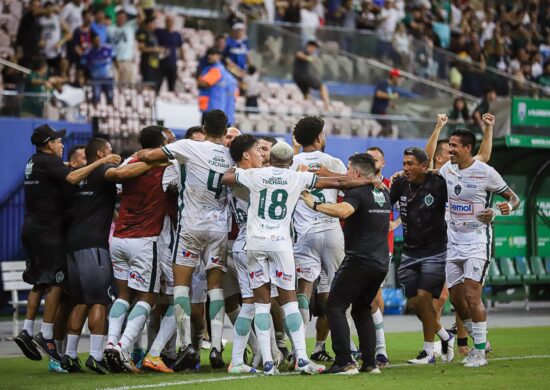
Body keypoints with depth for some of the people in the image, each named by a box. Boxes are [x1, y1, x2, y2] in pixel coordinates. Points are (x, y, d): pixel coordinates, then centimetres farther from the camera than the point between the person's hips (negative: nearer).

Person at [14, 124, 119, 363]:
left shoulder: (34, 162, 17)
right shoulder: (48, 162, -10)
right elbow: (72, 178, -25)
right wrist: (101, 162, -23)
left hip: (32, 228, 9)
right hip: (47, 229, -9)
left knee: (39, 282, 13)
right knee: (56, 281, -7)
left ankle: (27, 331, 8)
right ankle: (46, 335, -10)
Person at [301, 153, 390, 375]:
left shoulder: (357, 192, -11)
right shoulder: (383, 194, 15)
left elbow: (343, 211, -31)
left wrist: (315, 204, -23)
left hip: (359, 260, -8)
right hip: (381, 263, 8)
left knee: (335, 307, -4)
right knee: (362, 310, 19)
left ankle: (345, 362, -15)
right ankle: (370, 363, 10)